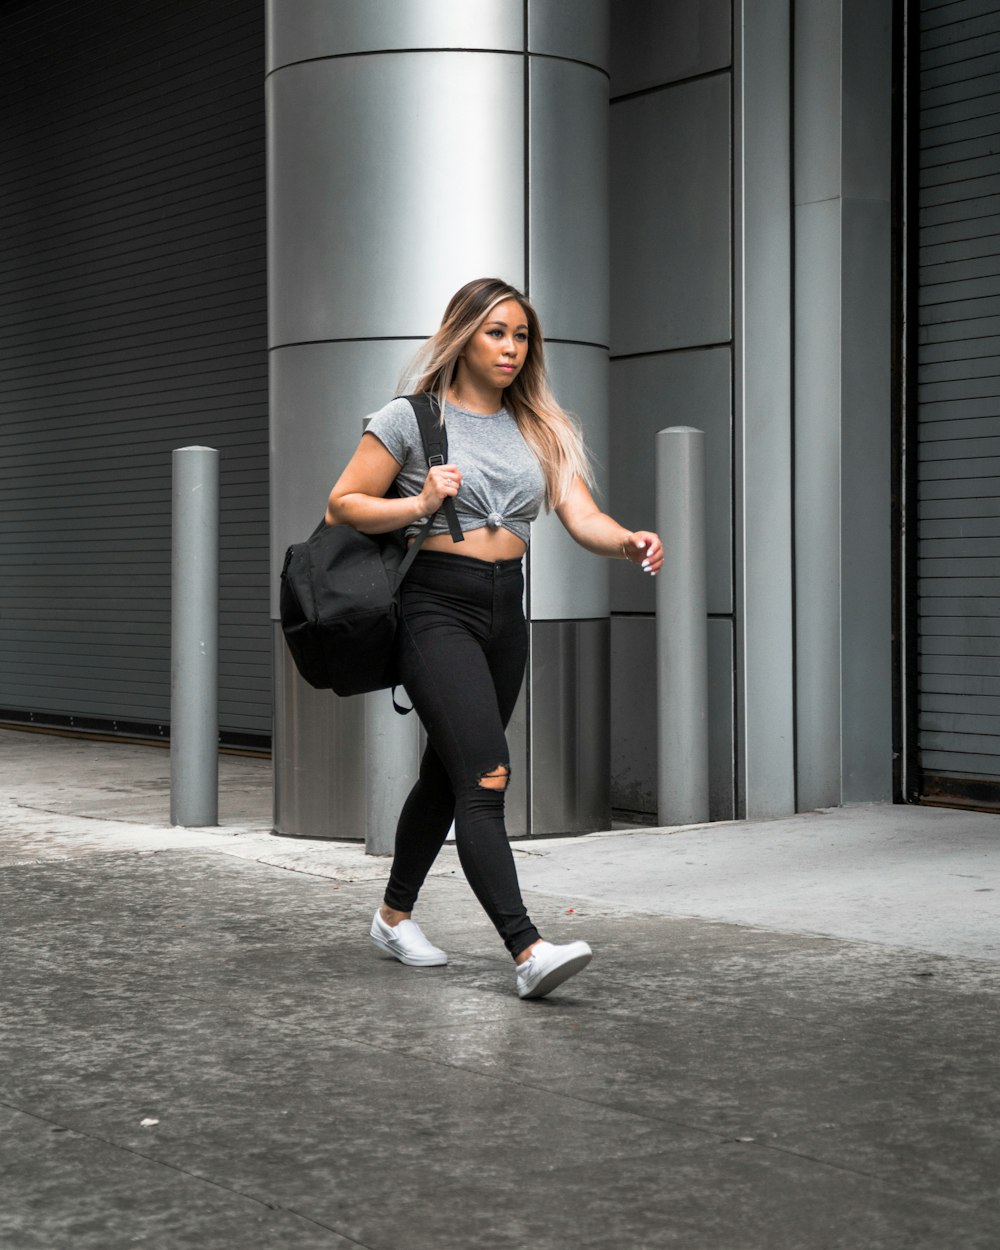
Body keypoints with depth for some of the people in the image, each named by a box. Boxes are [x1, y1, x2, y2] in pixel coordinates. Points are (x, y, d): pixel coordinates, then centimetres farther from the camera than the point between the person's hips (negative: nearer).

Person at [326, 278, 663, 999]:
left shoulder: (539, 430, 12)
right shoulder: (411, 419, -2)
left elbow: (581, 515, 0)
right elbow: (342, 507, -1)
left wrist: (628, 541, -20)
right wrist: (421, 504, -16)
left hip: (506, 612, 6)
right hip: (437, 608, -6)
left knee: (448, 773, 16)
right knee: (485, 778, -18)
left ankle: (395, 915, 34)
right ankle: (529, 951, -25)